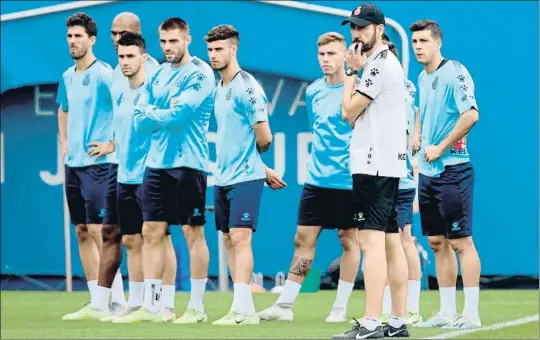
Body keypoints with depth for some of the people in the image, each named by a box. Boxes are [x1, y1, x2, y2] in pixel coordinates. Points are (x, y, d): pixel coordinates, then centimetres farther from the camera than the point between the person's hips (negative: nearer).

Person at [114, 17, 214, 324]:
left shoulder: (199, 74, -8)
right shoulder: (158, 74, 13)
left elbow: (178, 115, -19)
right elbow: (140, 119, 7)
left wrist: (153, 114, -3)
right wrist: (166, 115, -9)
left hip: (188, 164, -7)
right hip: (156, 163, 7)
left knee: (193, 233, -1)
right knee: (152, 232, 4)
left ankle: (197, 308, 4)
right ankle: (151, 307, 7)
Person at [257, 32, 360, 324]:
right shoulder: (313, 91, 8)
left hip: (347, 180, -5)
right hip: (316, 179, 5)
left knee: (348, 240, 4)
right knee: (303, 239, 4)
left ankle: (341, 307, 11)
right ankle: (284, 305, 6)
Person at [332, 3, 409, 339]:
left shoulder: (380, 63, -12)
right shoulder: (389, 63, 20)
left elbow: (350, 111, -11)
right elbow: (358, 117, 22)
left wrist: (352, 72, 0)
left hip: (374, 166, -11)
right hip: (389, 164, 11)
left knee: (372, 240, -15)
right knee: (391, 241, 10)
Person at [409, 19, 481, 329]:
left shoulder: (455, 72, -12)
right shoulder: (423, 78, 14)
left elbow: (471, 114, -21)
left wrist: (440, 148, -17)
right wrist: (417, 136, 11)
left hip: (452, 170, -9)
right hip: (427, 173, 9)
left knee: (461, 242, -6)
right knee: (437, 243, 10)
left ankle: (471, 313, -4)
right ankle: (447, 311, 15)